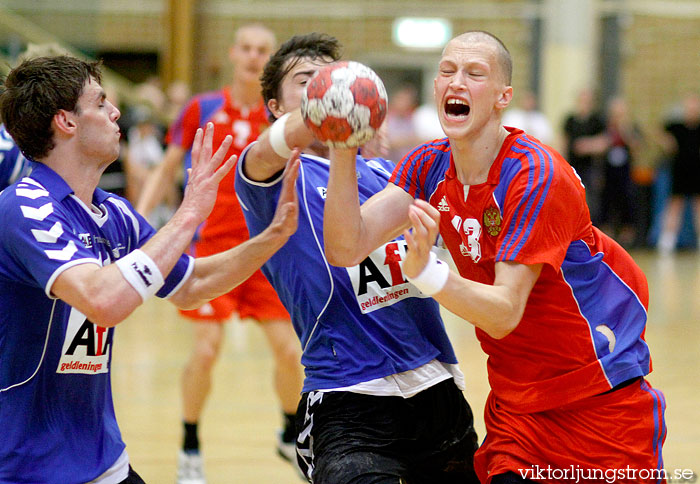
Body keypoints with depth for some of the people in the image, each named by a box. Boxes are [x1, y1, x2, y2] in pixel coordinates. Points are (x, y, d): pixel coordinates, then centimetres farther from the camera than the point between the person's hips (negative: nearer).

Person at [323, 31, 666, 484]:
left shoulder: (537, 178, -23)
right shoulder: (430, 166, -3)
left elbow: (504, 314, -28)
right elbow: (345, 249, -14)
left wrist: (427, 272, -44)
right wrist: (343, 153, -26)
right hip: (517, 393, 5)